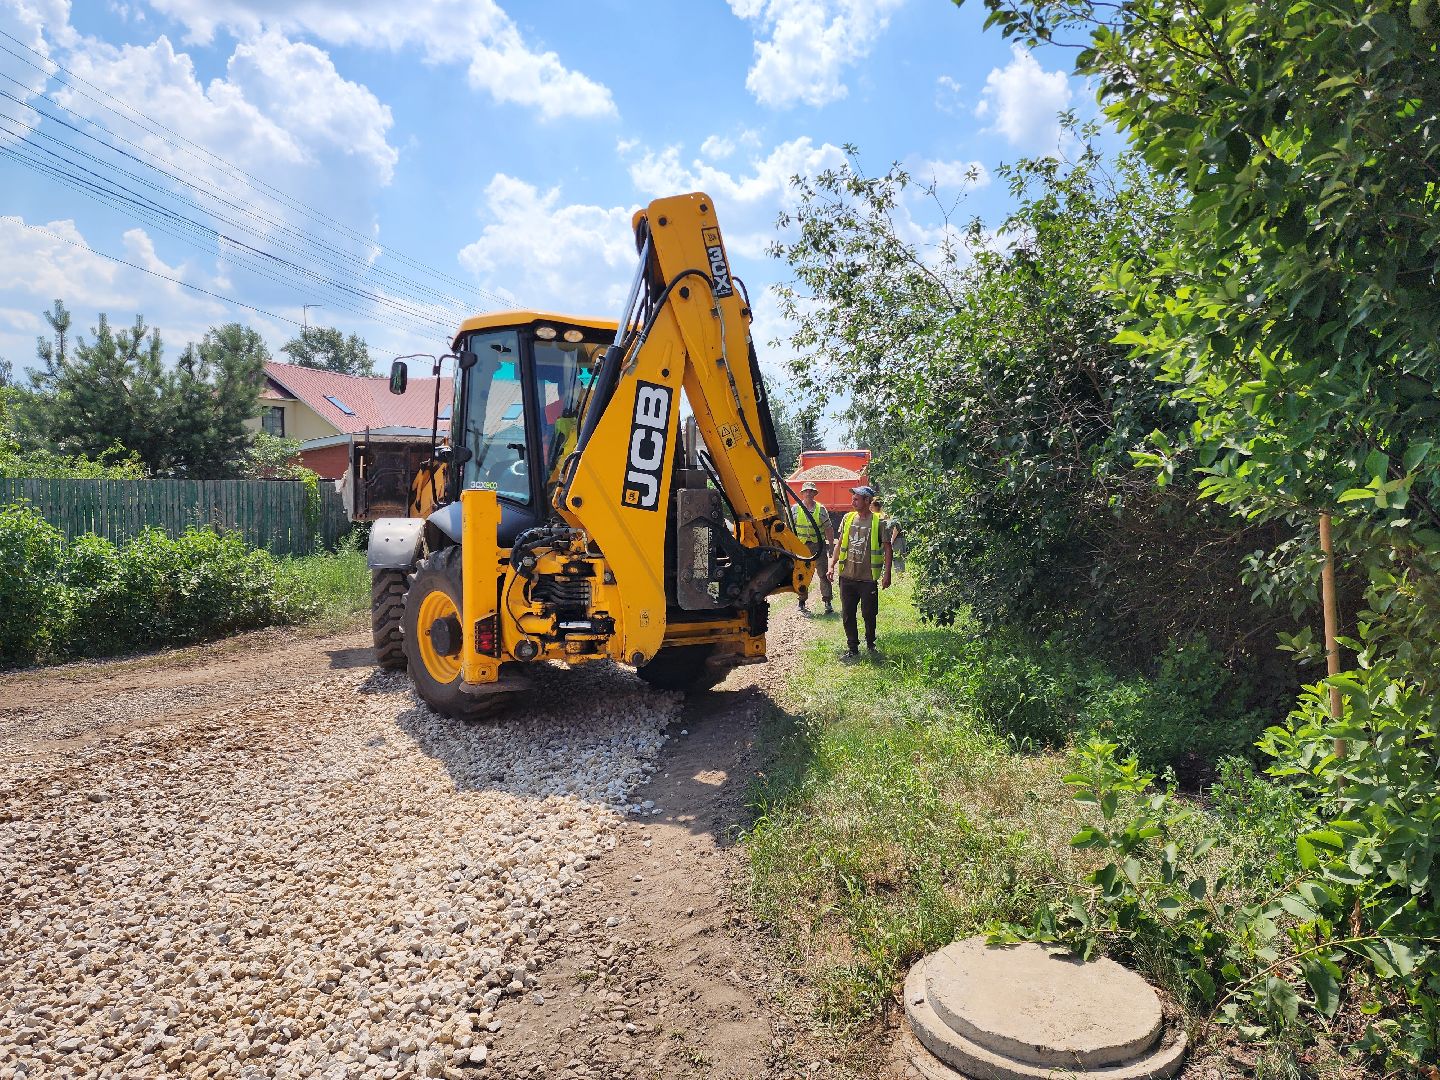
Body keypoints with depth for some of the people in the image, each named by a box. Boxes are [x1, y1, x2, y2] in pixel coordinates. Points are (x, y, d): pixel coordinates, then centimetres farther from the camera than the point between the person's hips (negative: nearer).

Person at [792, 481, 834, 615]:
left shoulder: (821, 509, 5)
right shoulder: (795, 509, 4)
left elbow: (828, 529, 8)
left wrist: (831, 545, 3)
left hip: (818, 545, 0)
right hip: (801, 546, 0)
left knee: (824, 574, -2)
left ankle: (827, 602, 1)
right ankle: (802, 602, 15)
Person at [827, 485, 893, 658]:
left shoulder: (879, 521, -5)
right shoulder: (848, 518, 8)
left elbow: (887, 549, -3)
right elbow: (840, 544, 16)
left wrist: (887, 574, -8)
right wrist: (832, 565, 10)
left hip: (868, 577, -4)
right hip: (847, 576, 4)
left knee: (869, 614, 7)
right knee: (847, 615, 6)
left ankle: (870, 643, 30)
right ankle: (852, 647, 19)